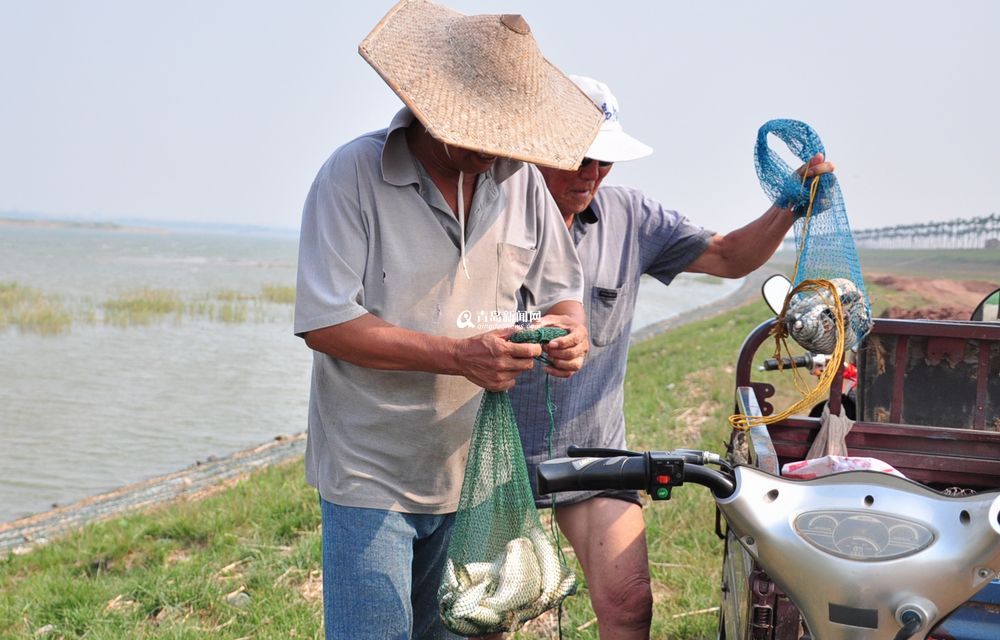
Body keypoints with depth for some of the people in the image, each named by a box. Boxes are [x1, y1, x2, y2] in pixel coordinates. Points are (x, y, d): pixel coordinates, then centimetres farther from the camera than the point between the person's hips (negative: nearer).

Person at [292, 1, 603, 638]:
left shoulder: (520, 179, 2)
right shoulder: (354, 174, -13)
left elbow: (560, 289, 11)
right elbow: (325, 322, -18)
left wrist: (569, 330, -14)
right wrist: (459, 356, -26)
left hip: (473, 467, 5)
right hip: (372, 474, -5)